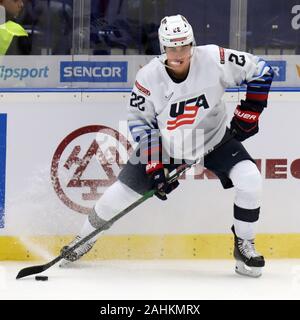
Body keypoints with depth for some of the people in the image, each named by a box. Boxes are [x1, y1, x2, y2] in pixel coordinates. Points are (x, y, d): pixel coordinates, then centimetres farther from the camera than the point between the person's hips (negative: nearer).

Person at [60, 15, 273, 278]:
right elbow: (140, 123, -11)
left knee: (249, 179, -21)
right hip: (166, 145, 0)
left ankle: (245, 246, -2)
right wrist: (154, 166, -18)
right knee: (123, 190, -2)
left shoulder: (214, 59, -25)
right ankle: (85, 238, 24)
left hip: (215, 138, 0)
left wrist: (248, 114, -15)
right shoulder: (148, 77, -22)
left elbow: (260, 71, -13)